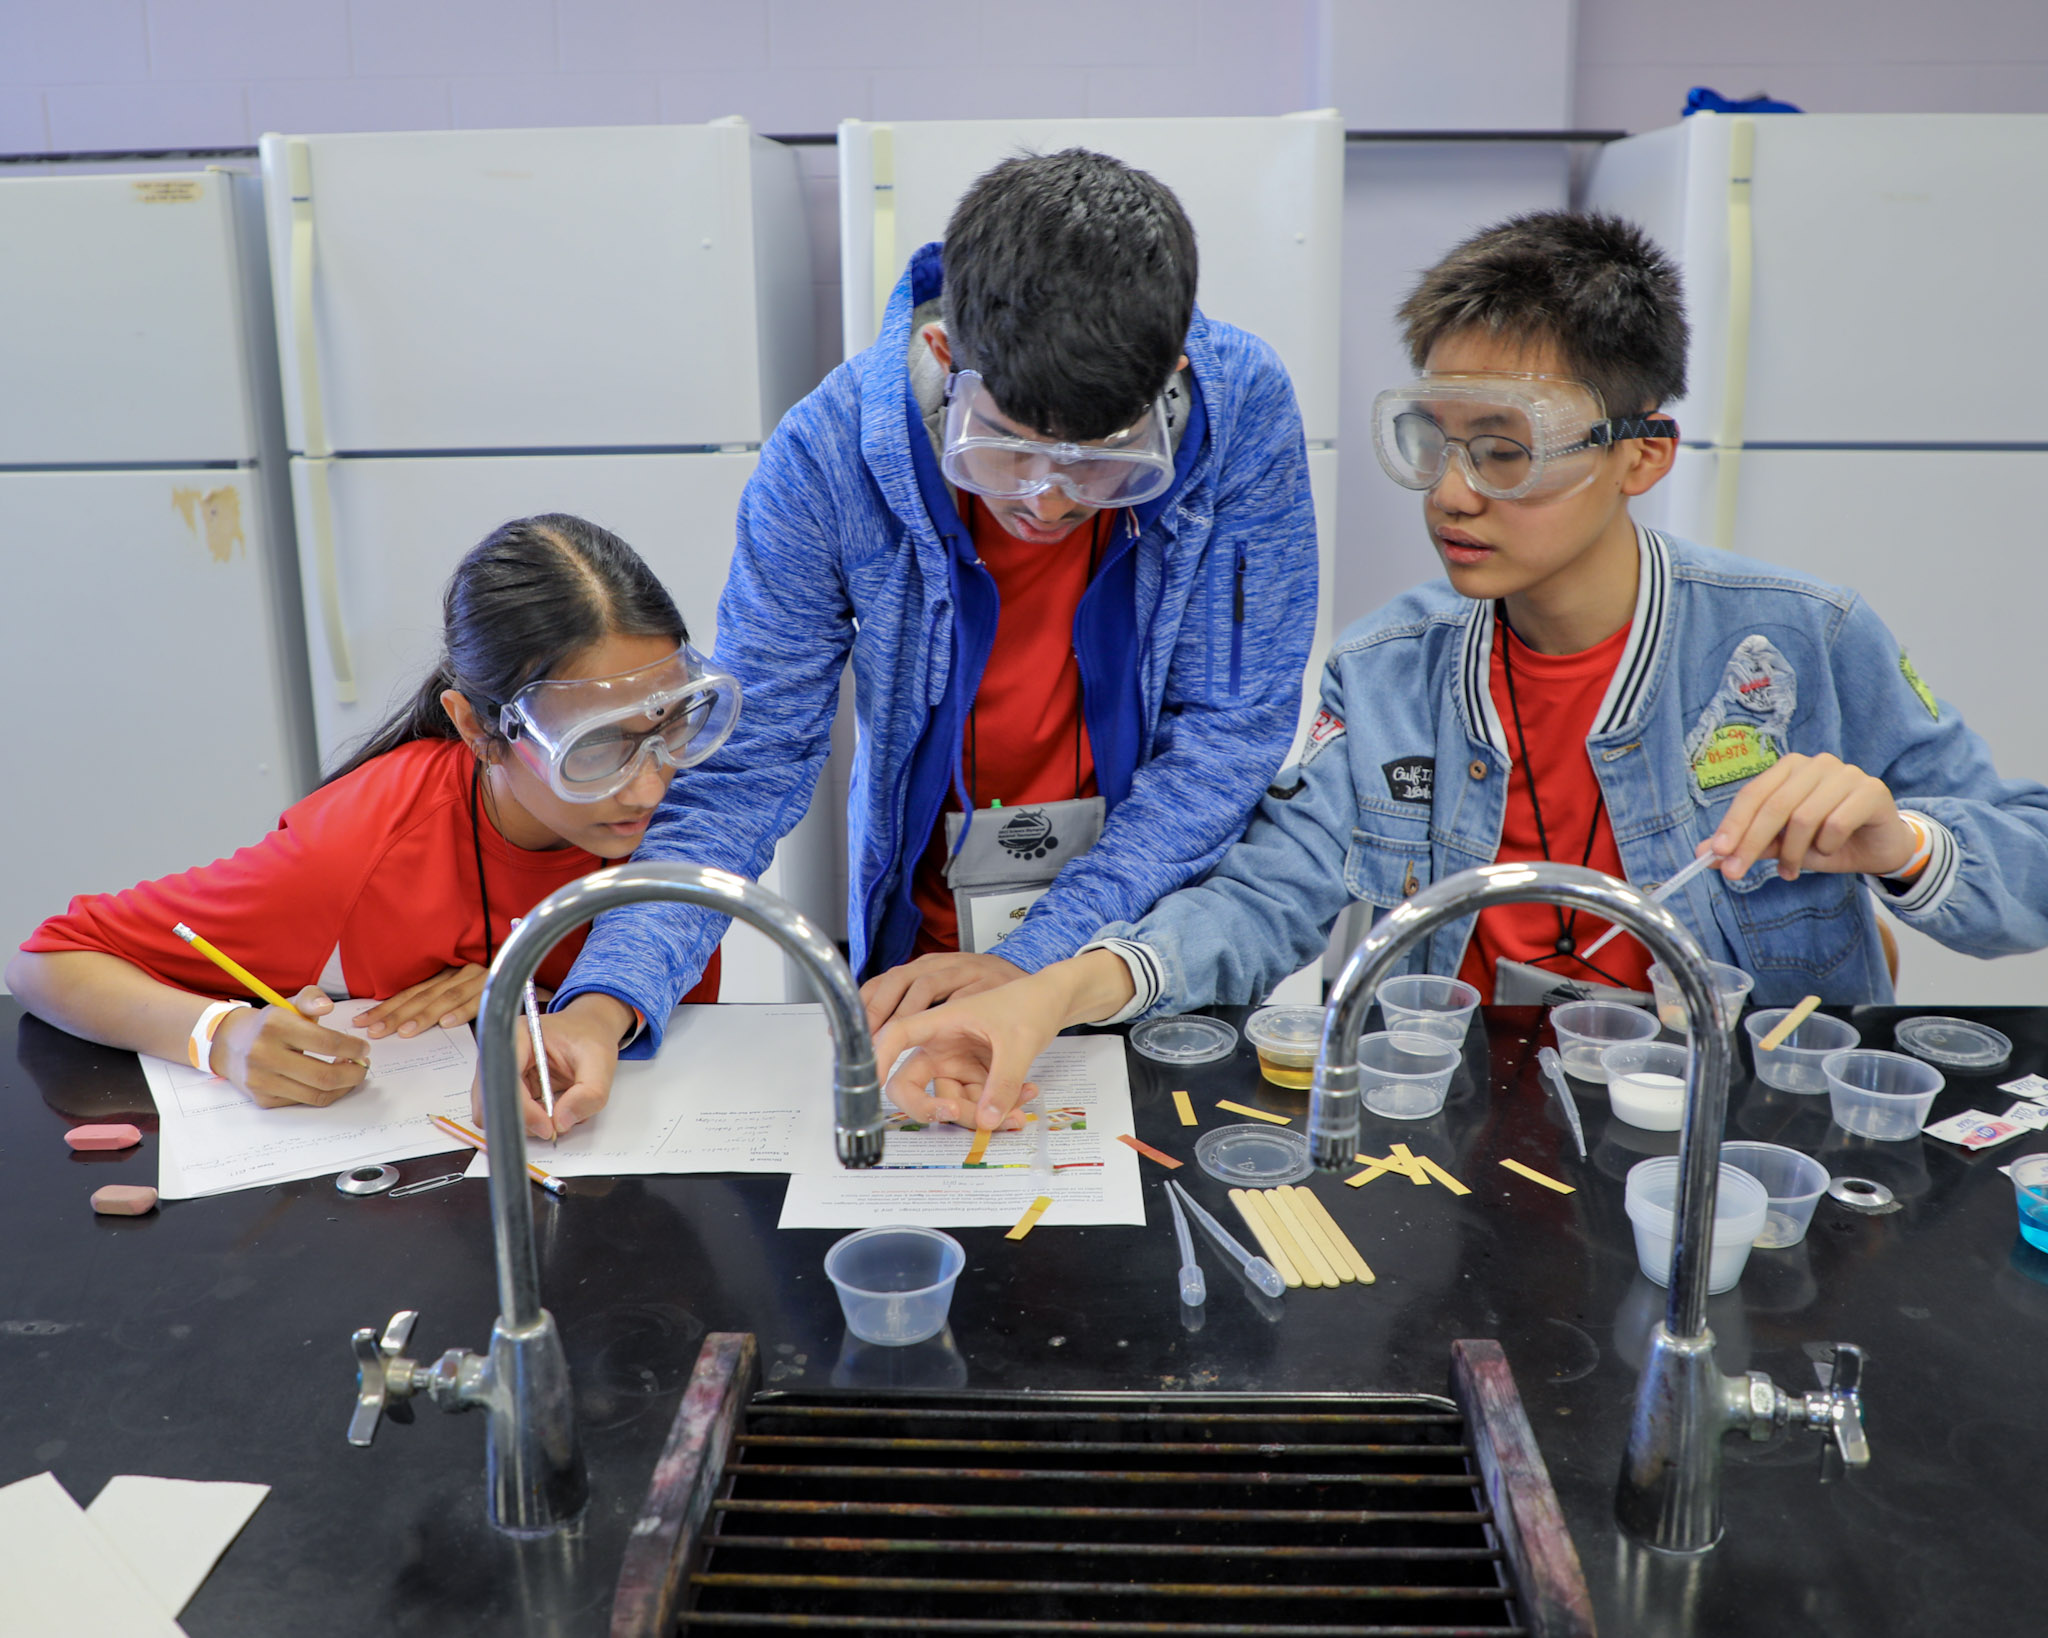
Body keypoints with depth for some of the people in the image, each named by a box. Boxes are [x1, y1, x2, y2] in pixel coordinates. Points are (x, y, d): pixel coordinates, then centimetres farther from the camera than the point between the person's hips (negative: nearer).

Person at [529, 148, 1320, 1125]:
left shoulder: (1241, 406, -15)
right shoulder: (826, 457, -16)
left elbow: (1231, 730, -11)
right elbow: (744, 766, -10)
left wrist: (1035, 961, -19)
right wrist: (608, 996, -26)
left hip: (1171, 935, 0)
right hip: (926, 950, 0)